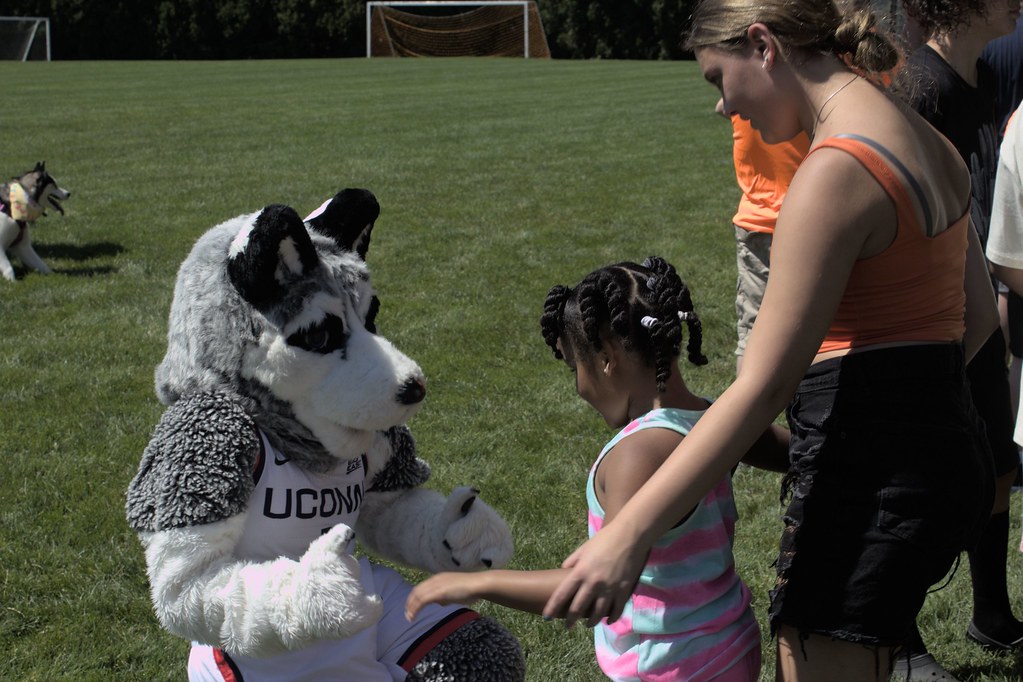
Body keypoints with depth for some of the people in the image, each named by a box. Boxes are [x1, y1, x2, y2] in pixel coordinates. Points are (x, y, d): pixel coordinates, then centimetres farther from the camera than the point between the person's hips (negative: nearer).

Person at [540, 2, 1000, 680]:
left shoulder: (836, 171, -20)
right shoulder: (930, 144, 9)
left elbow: (763, 387, -24)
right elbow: (979, 314, 17)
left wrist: (628, 535, -25)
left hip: (872, 479, -10)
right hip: (949, 454, 10)